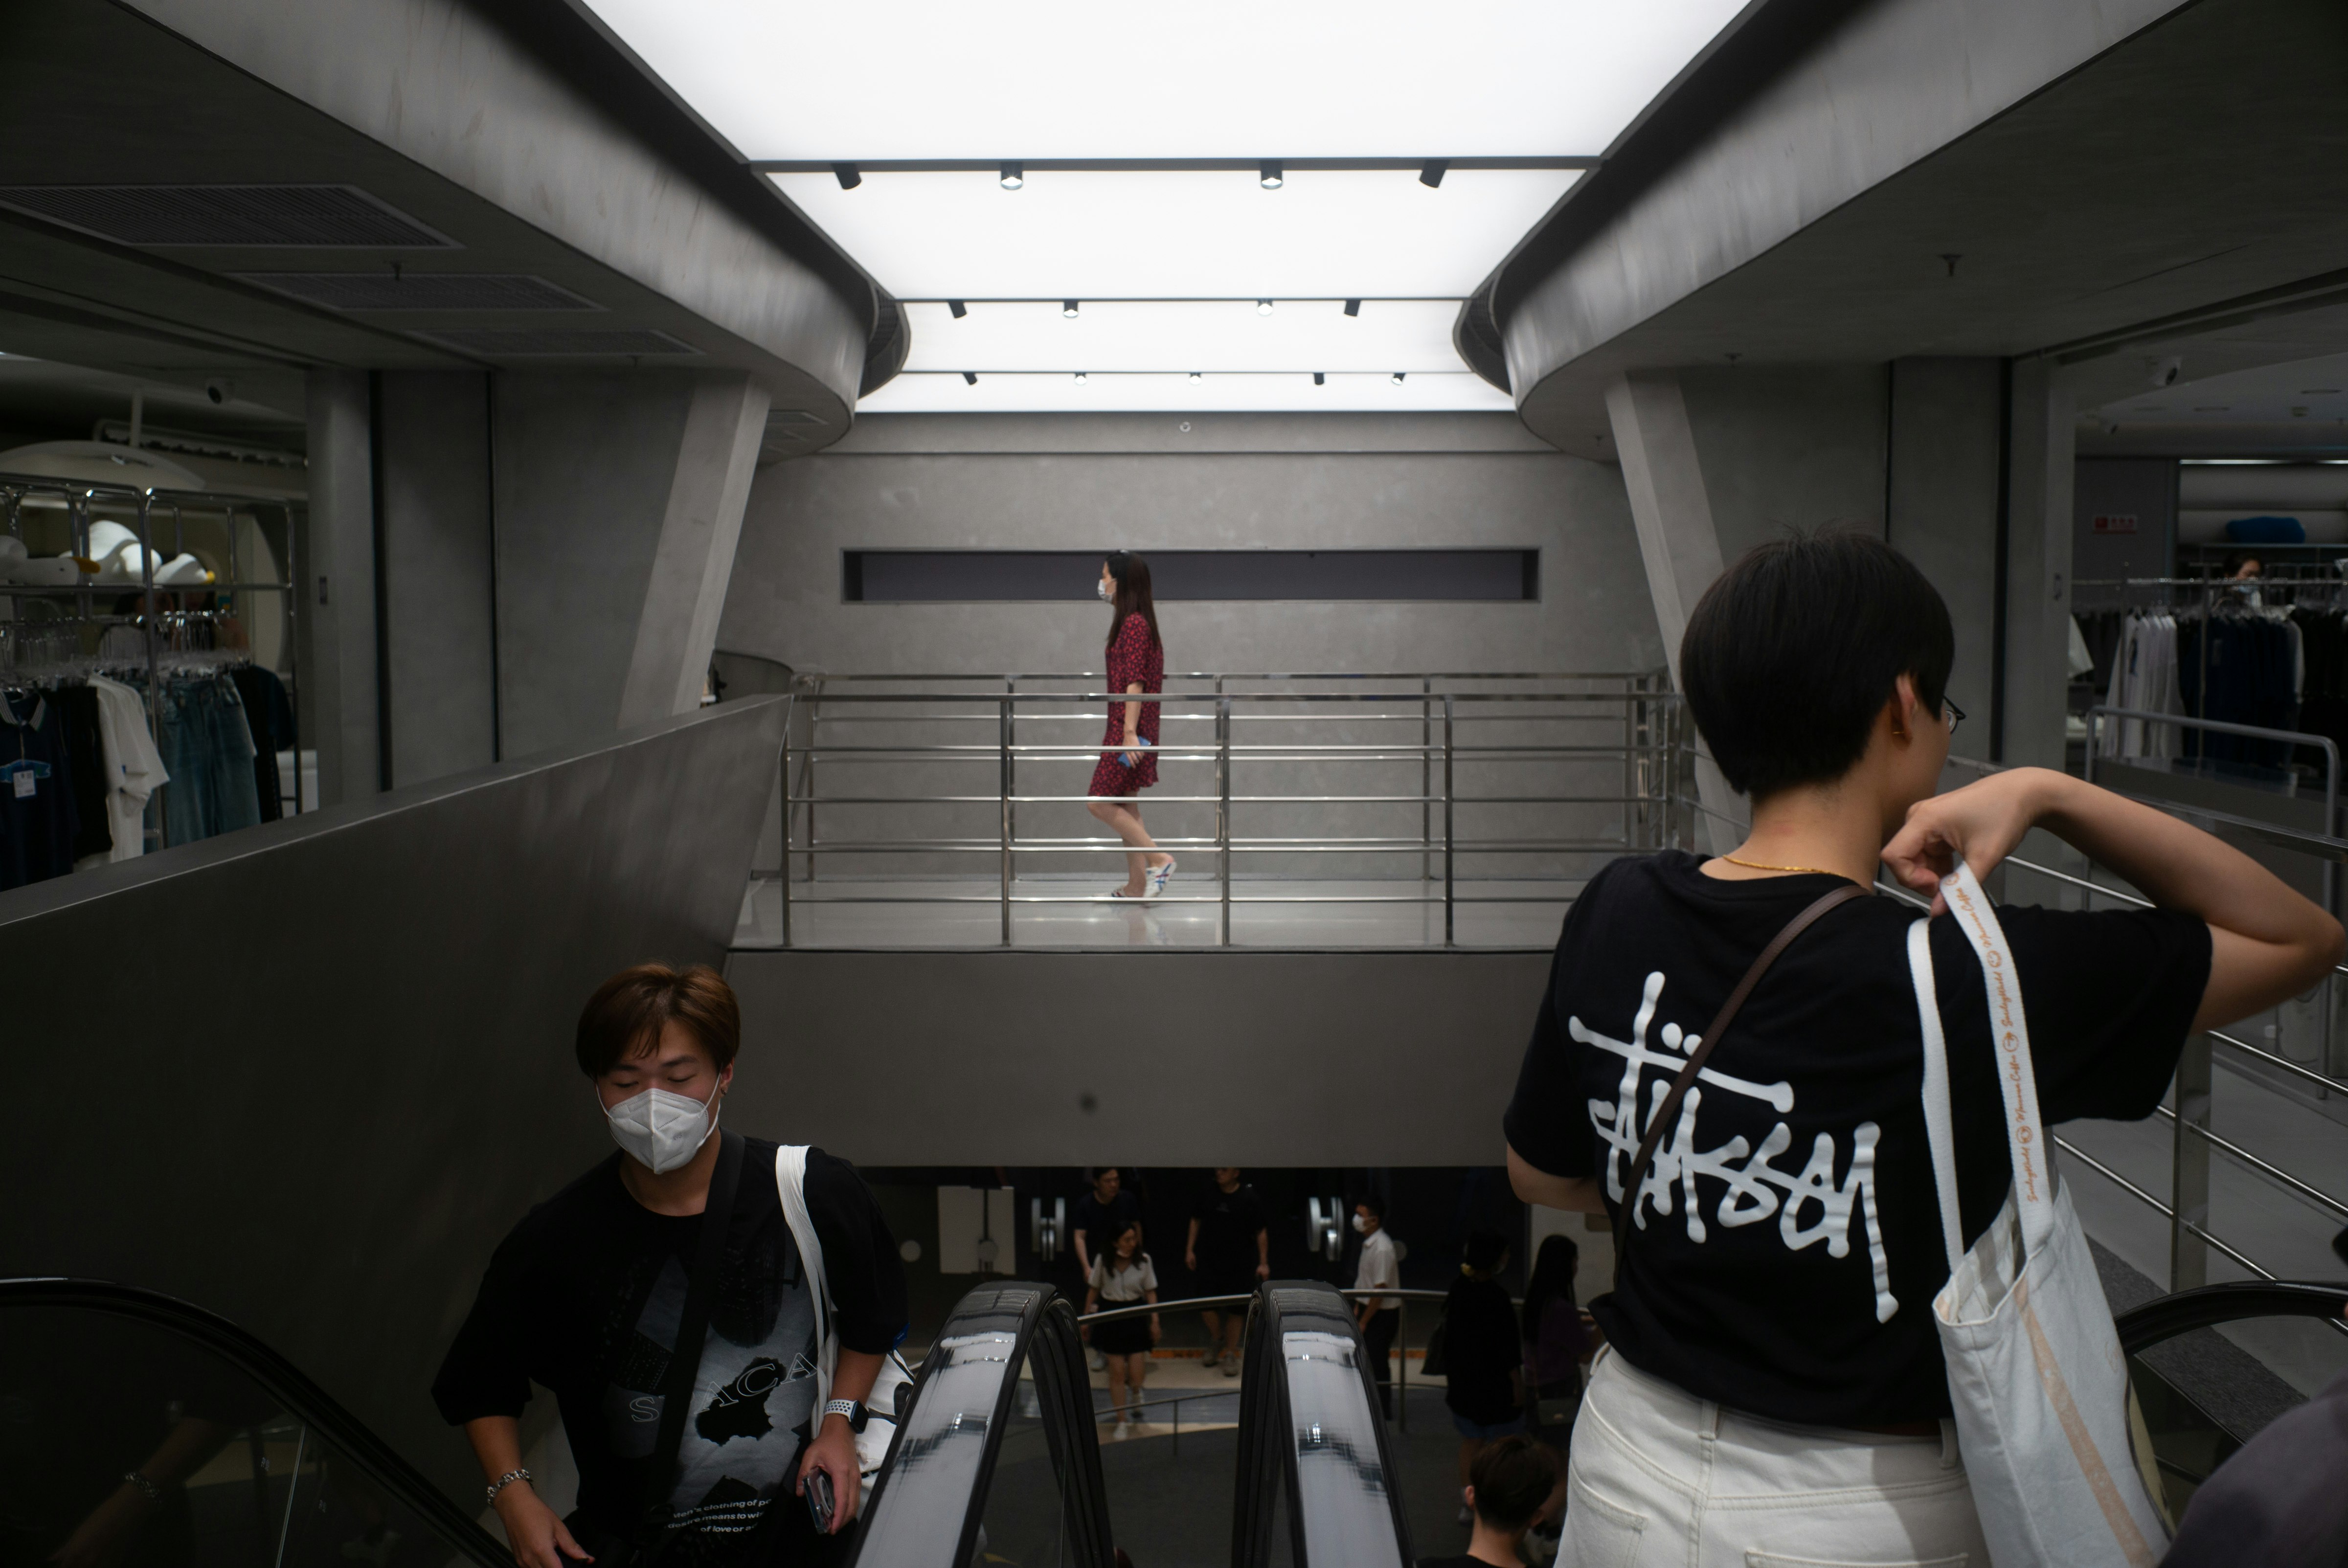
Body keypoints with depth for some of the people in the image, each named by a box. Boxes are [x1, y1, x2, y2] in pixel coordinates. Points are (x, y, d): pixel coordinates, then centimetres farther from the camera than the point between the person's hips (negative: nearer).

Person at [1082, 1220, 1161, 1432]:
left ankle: (1136, 1392, 36)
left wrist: (1155, 1321, -2)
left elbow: (1151, 1292, 2)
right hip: (1111, 1317, -1)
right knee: (1117, 1373, 0)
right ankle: (1120, 1421, 13)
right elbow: (1093, 1290, 5)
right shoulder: (1103, 1261, -8)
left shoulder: (1143, 1260, -6)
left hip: (1136, 1316, 1)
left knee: (1136, 1376, -2)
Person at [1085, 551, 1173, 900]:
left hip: (1129, 729, -10)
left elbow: (1135, 682, -21)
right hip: (1124, 728, 10)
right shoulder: (1138, 622, 14)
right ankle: (1137, 886, 16)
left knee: (1100, 802, -6)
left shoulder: (1133, 623, -15)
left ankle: (1159, 859, -6)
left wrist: (1129, 733, -24)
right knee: (1125, 806, 12)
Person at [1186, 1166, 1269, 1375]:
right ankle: (1216, 1338, 30)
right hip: (1209, 1261, 2)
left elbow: (1261, 1232, -3)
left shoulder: (1250, 1198, -10)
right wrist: (1190, 1249, 7)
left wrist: (1263, 1263, -3)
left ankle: (1230, 1354, 19)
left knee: (1236, 1311, 3)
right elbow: (1196, 1220, 10)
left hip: (1239, 1264, -2)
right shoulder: (1207, 1193, -4)